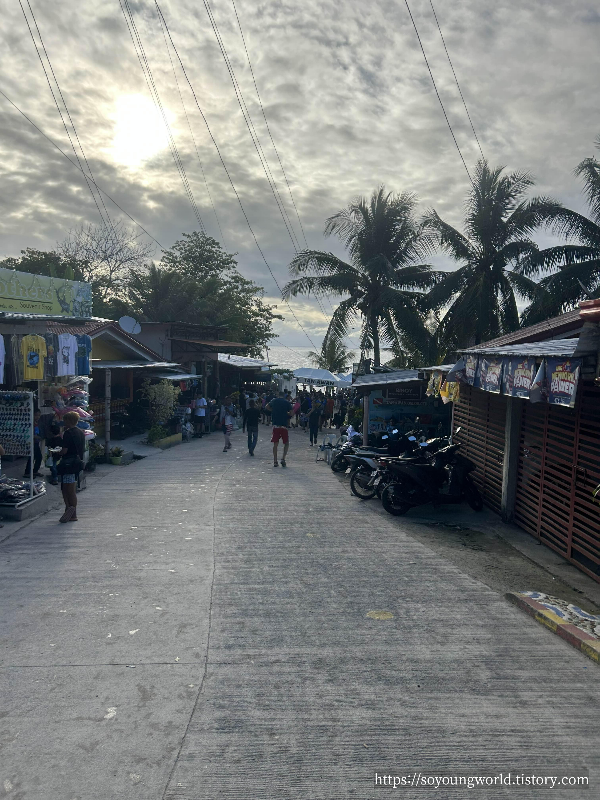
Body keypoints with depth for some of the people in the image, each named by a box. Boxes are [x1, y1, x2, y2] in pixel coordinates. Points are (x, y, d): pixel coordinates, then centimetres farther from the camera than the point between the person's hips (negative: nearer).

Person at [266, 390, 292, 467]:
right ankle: (283, 459, -5)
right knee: (286, 443, 11)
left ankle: (275, 462, 5)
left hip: (275, 425, 2)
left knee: (275, 444, 8)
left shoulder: (274, 401, 8)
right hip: (284, 425, -2)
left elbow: (267, 407, 23)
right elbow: (290, 413, -2)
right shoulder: (287, 402, 1)